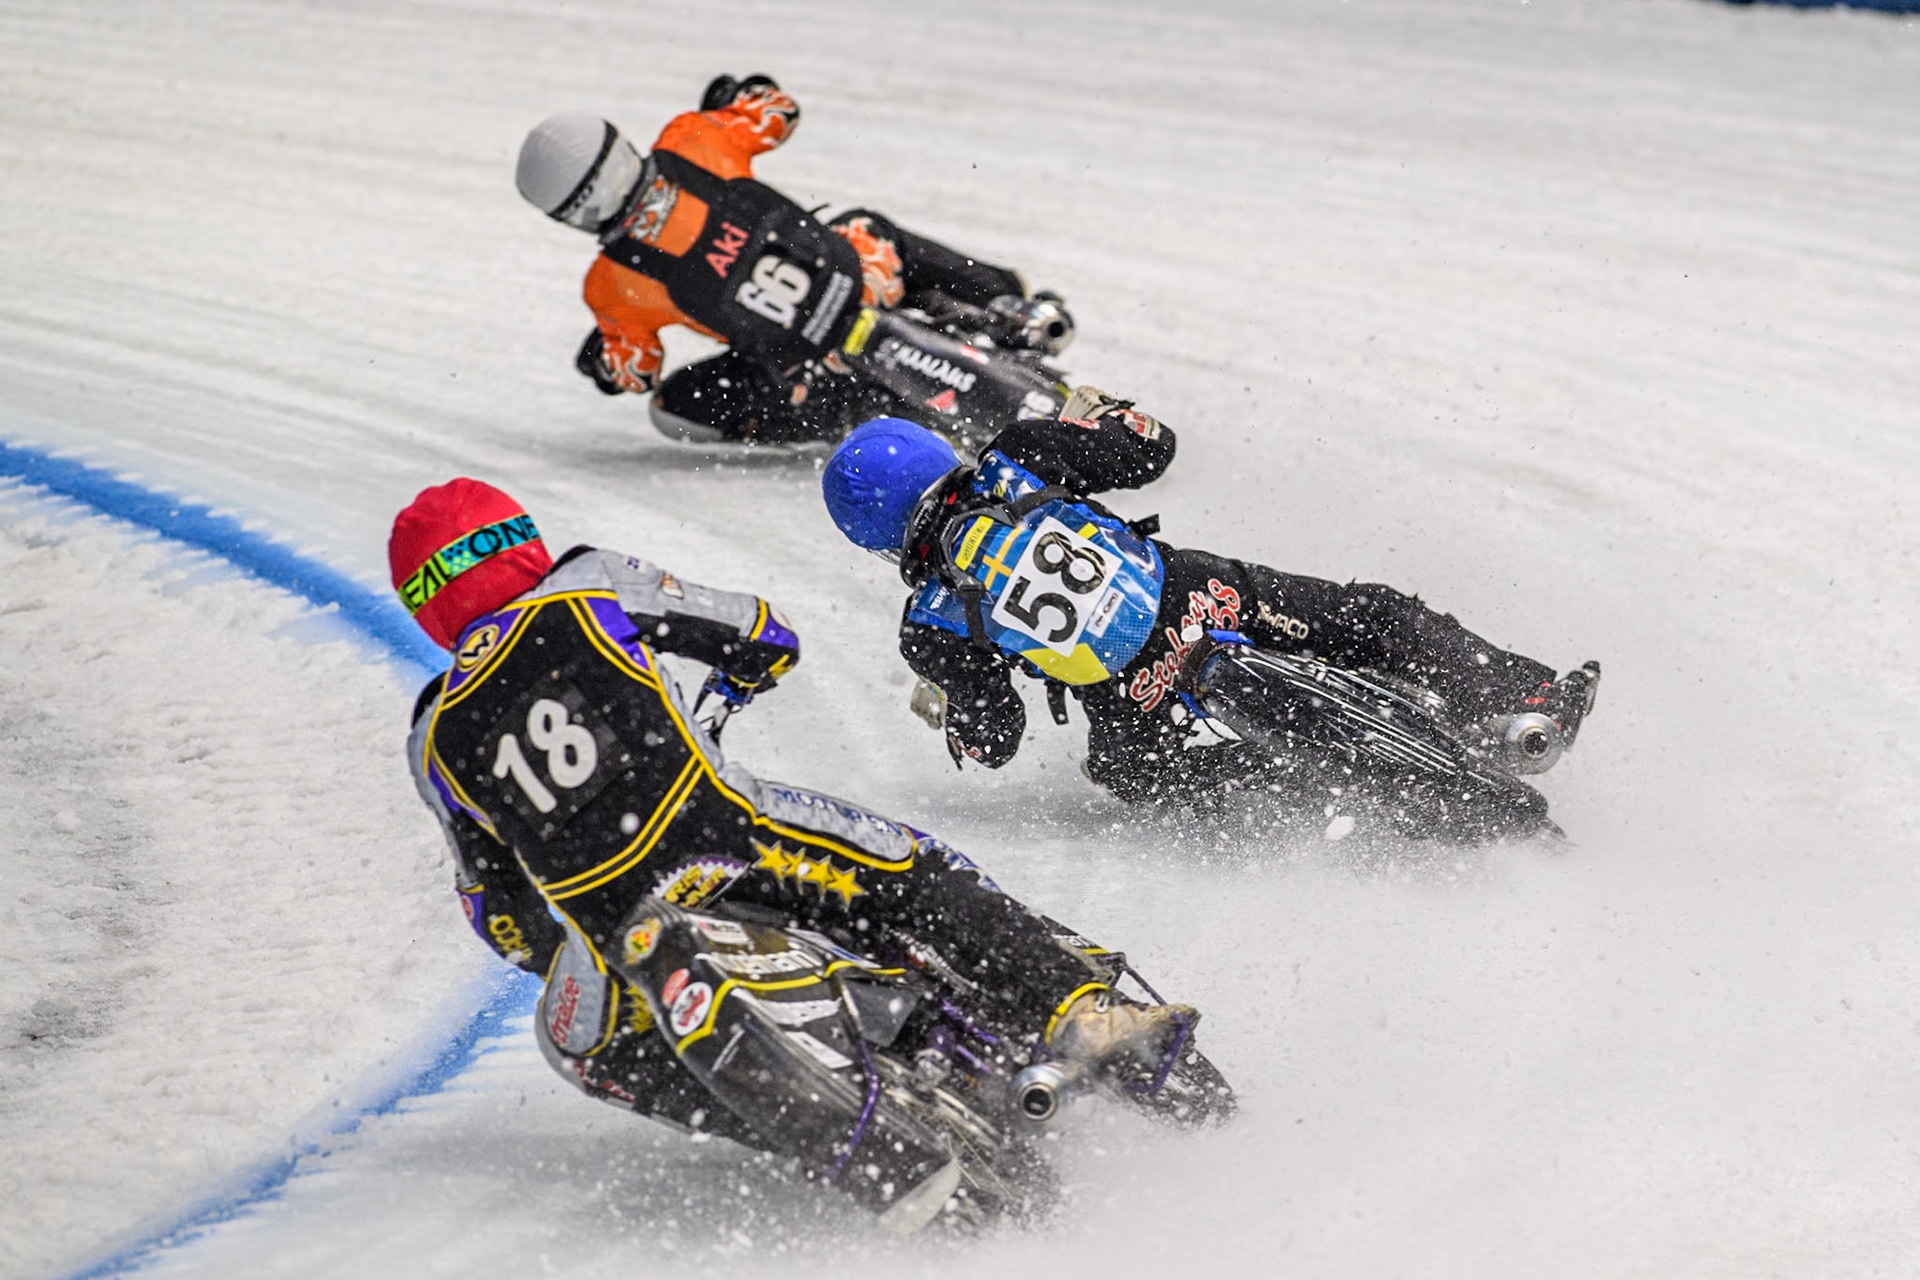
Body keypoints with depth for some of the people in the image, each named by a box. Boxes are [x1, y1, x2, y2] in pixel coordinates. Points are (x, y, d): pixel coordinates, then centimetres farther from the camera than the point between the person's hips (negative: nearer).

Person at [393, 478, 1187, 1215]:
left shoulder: (435, 745, 18)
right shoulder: (586, 587, 12)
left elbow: (503, 920, 24)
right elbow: (762, 636, 20)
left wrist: (559, 957, 44)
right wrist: (737, 681, 43)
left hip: (623, 933, 1)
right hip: (735, 841, -1)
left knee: (579, 1039, 26)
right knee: (923, 881, 16)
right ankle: (1075, 1011, -6)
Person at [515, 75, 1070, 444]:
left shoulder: (614, 288, -14)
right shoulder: (688, 144, -9)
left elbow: (634, 374, 3)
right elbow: (777, 110, 8)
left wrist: (602, 360, 25)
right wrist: (738, 97, 30)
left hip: (814, 379, -4)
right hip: (872, 280, 4)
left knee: (677, 405, 15)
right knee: (867, 229, 37)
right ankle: (1013, 307, 30)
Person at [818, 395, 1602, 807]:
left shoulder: (931, 629, -3)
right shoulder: (1015, 458, -4)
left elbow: (995, 742, 7)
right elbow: (1149, 451, 6)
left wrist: (944, 713, 28)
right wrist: (1094, 411, 25)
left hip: (1145, 716, -1)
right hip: (1206, 603, 1)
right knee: (1380, 618, 12)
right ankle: (1524, 703, -2)